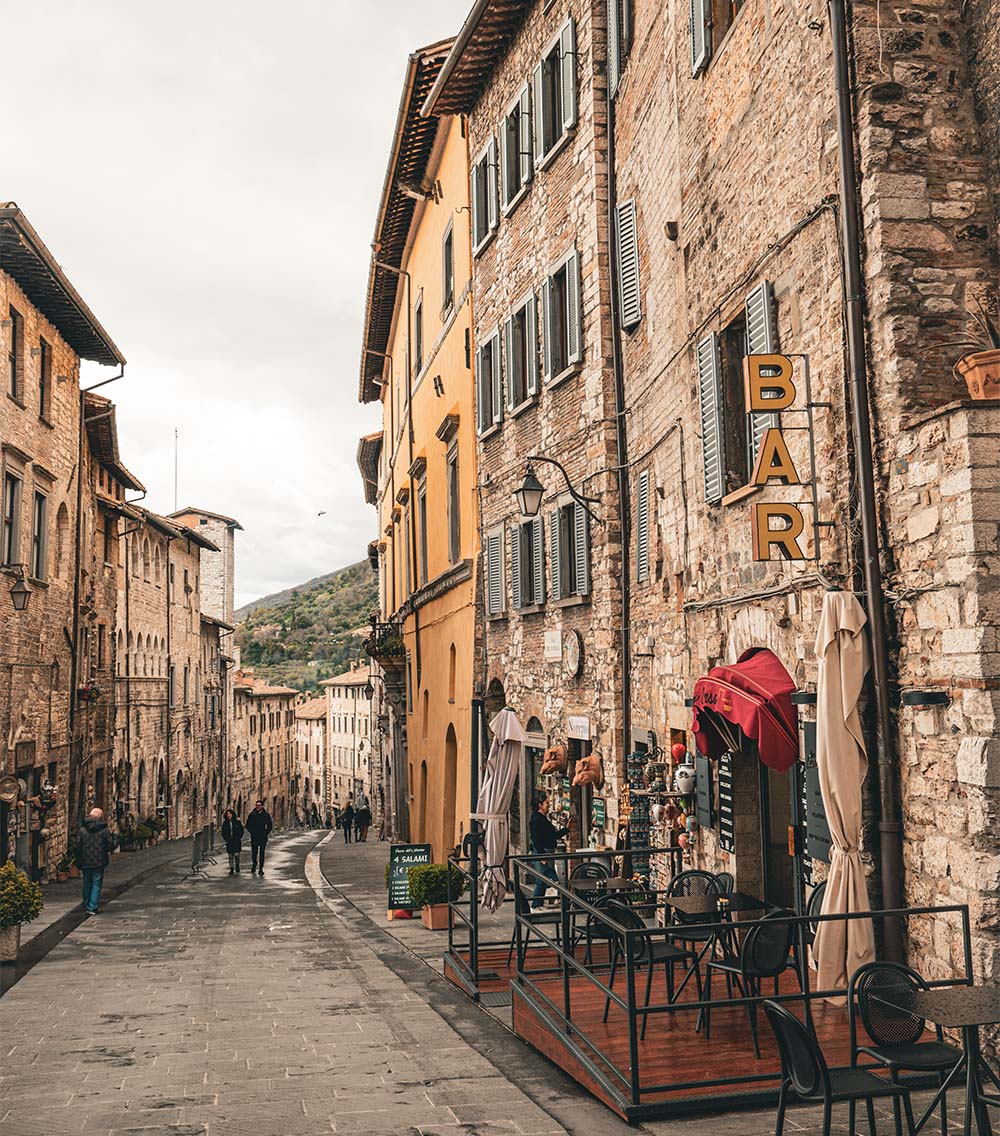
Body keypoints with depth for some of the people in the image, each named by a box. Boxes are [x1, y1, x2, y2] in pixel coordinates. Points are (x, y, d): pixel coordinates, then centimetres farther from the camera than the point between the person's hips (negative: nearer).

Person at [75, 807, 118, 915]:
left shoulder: (82, 830, -2)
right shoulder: (104, 830, -9)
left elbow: (78, 847, 0)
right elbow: (111, 846, -7)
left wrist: (78, 863, 8)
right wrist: (115, 837, 13)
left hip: (85, 863, 3)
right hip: (99, 863, -3)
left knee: (87, 884, 16)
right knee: (96, 884, 3)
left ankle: (86, 906, 28)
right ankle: (93, 908, -2)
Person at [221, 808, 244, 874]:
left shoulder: (237, 821, -1)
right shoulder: (225, 823, 4)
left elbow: (241, 831, 1)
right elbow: (223, 833, 9)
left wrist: (238, 838, -8)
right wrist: (227, 839, -3)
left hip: (236, 842, -2)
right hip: (229, 842, 2)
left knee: (236, 855, -8)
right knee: (230, 856, 4)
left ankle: (237, 870, 2)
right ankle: (231, 870, 10)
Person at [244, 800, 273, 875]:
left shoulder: (266, 815, 2)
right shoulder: (252, 815, 2)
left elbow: (270, 826, 9)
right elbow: (248, 825, 9)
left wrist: (266, 833, -3)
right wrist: (252, 832, -2)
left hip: (263, 838, -1)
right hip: (254, 838, 1)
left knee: (262, 853, -1)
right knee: (254, 853, 4)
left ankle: (261, 869, 4)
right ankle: (254, 865, 28)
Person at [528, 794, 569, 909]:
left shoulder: (543, 819, 18)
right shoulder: (537, 820, -13)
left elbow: (554, 835, 21)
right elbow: (536, 840, -20)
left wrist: (566, 829, 15)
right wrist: (542, 856, -24)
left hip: (545, 854, 11)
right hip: (542, 853, -11)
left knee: (541, 883, 14)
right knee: (554, 881, -12)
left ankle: (536, 907, 19)